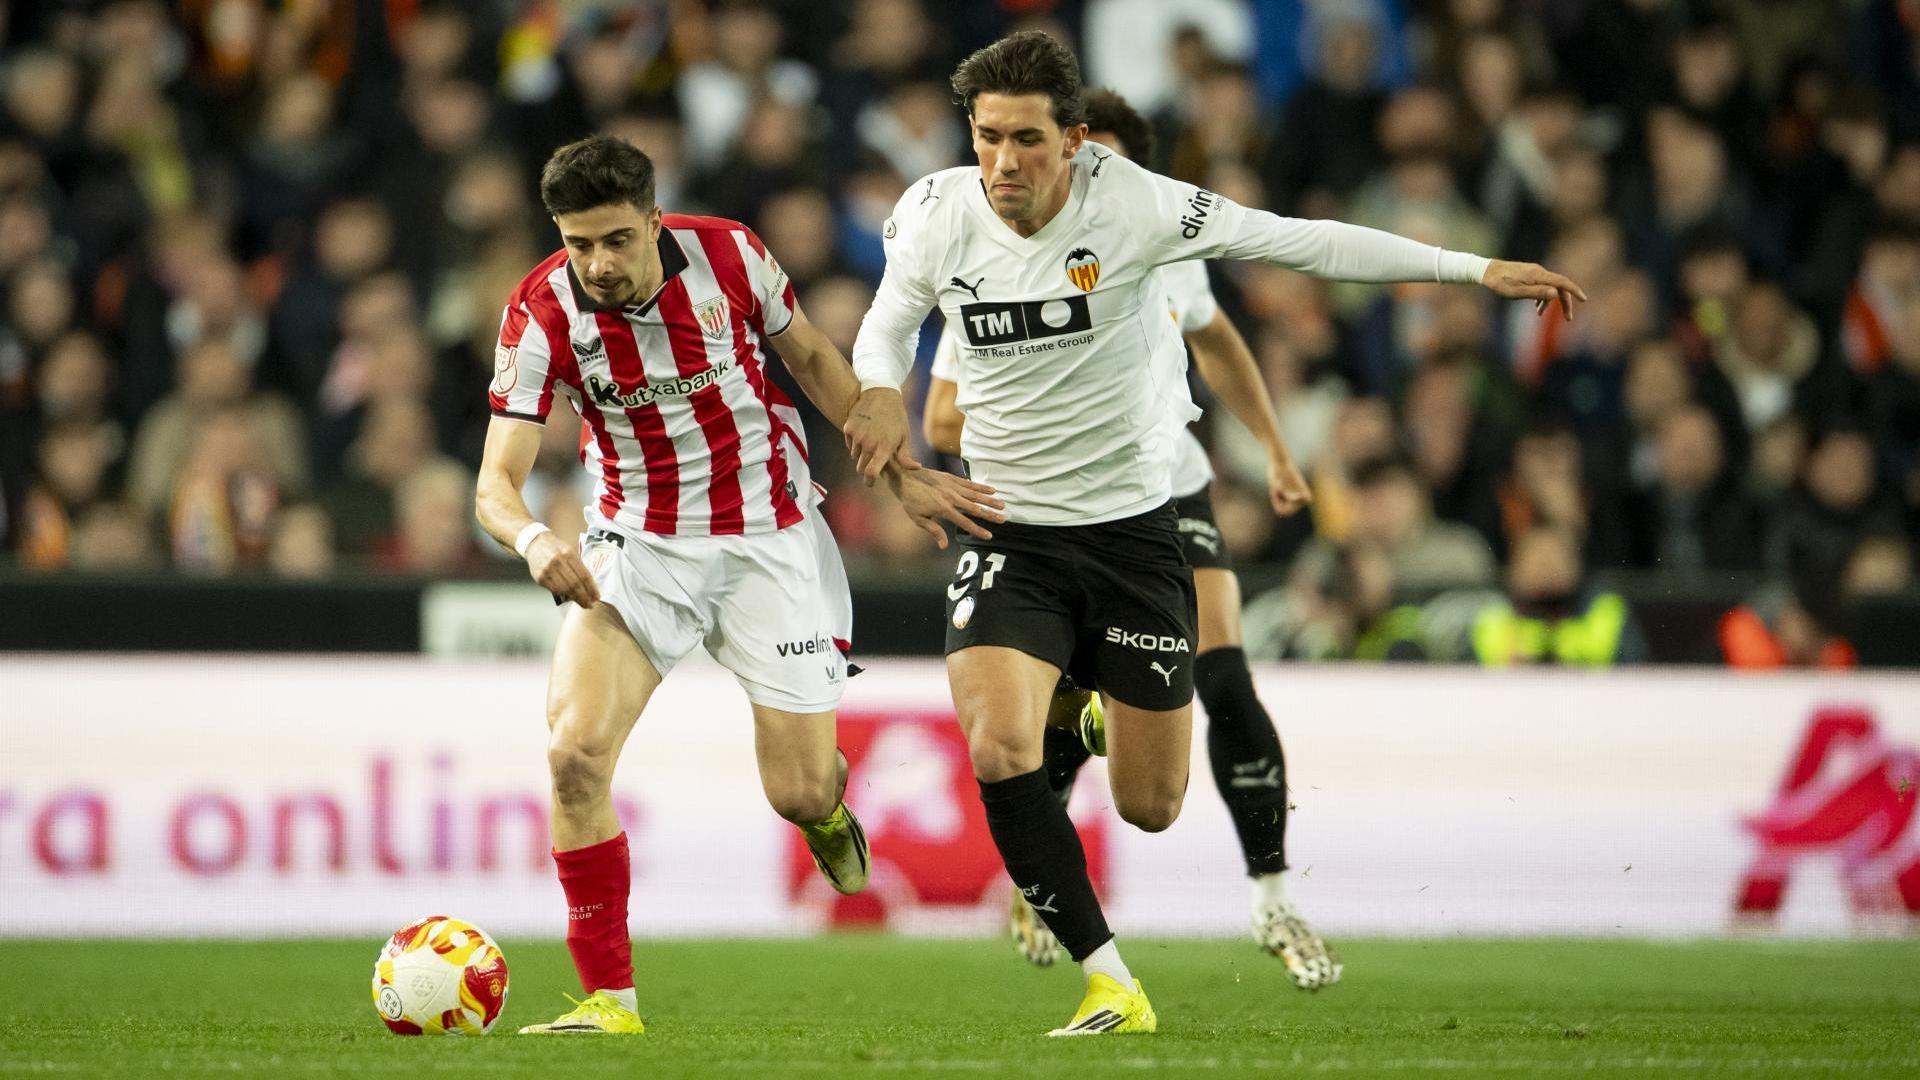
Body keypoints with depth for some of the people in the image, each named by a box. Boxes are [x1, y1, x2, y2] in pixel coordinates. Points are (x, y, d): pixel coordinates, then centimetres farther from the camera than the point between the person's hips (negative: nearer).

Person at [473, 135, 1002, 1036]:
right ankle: (608, 996, -10)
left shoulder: (728, 255, -14)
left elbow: (811, 358, 5)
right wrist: (534, 541, -41)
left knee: (800, 794, -2)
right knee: (574, 751, -21)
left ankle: (828, 800, 40)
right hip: (639, 546, 0)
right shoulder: (542, 313, -17)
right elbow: (496, 482, -18)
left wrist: (901, 475, 8)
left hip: (769, 540, 0)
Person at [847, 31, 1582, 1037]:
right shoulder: (935, 216, -9)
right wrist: (879, 391, -11)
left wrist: (1477, 269, -13)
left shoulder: (1128, 203, -17)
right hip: (1008, 533, 1)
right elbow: (889, 320, 13)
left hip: (1133, 527, -1)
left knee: (1150, 805, 6)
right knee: (999, 753, -25)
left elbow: (1302, 241, -12)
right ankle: (1109, 981, -12)